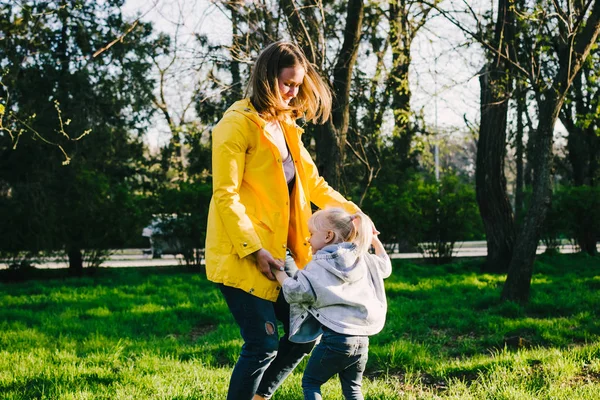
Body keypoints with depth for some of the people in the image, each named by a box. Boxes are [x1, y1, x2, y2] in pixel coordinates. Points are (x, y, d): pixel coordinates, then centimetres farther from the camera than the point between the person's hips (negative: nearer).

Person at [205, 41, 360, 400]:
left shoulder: (285, 125, 13)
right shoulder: (238, 123, -12)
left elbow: (312, 183, 17)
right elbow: (225, 195, -17)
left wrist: (353, 213, 4)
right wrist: (254, 250, -22)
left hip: (276, 251, 8)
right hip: (242, 255, -8)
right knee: (264, 344, -10)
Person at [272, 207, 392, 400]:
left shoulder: (318, 266, -6)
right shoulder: (363, 260, 11)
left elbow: (295, 292, -15)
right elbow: (385, 267, 28)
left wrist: (279, 272, 0)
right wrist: (375, 240, 38)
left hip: (335, 338, -6)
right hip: (362, 340, 6)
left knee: (310, 382, 11)